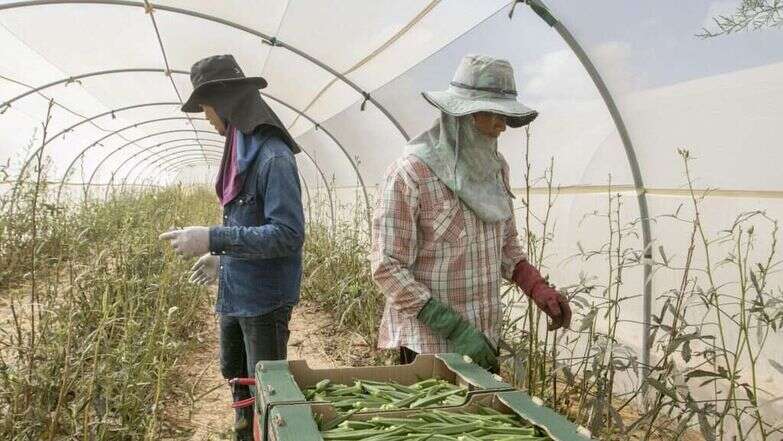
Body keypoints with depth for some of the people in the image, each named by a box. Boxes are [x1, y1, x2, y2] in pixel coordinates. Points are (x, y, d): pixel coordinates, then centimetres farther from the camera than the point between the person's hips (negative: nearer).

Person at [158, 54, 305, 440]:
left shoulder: (273, 156, -20)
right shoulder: (242, 151, 7)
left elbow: (288, 234, -25)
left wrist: (213, 238, -27)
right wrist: (221, 255, 16)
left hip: (265, 297, -9)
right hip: (234, 292, 9)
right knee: (234, 374, 23)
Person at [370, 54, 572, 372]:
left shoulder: (495, 167, 3)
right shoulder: (410, 173, -18)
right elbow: (388, 268, -18)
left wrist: (539, 290, -2)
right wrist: (454, 328, -21)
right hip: (428, 343, -6)